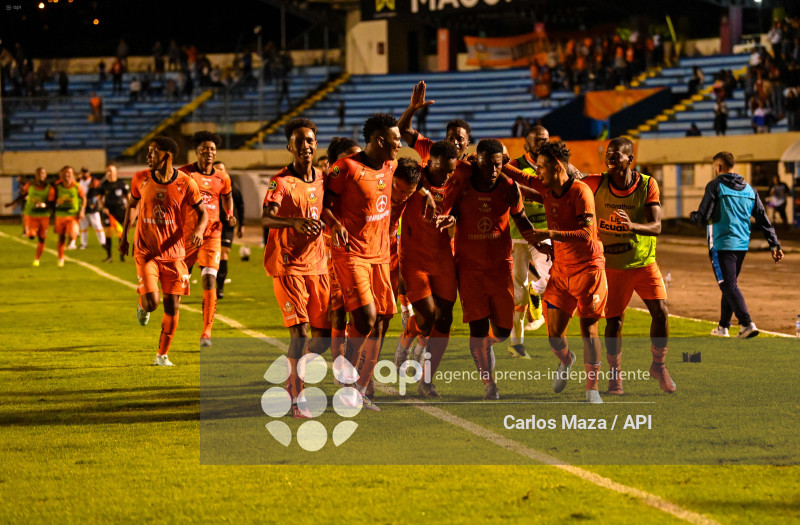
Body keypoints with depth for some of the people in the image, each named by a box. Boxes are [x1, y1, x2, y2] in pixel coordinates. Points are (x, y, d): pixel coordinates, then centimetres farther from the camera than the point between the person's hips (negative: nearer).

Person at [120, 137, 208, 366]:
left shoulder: (185, 183, -8)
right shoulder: (141, 179, -3)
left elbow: (203, 212, 0)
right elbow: (132, 204, 15)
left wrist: (199, 231, -21)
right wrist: (124, 236, 14)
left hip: (173, 252, 0)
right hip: (146, 251, 0)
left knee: (172, 306, 1)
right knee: (152, 302, -16)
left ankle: (163, 354, 18)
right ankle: (142, 305, 22)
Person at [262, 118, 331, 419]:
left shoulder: (321, 179, 8)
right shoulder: (281, 181, -10)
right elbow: (266, 218, -26)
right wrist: (295, 222, -43)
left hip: (317, 264, 6)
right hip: (287, 266, -6)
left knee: (324, 336, 5)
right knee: (300, 331, -15)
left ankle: (293, 375, 30)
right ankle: (296, 399, -7)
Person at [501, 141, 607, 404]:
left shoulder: (580, 192, -17)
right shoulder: (545, 187, 3)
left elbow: (586, 234, -25)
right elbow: (517, 175, 17)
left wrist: (550, 234, -32)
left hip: (588, 268, -6)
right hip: (560, 269, 6)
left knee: (588, 328, -7)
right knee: (554, 333, 1)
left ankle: (592, 388, 1)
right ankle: (566, 361, 34)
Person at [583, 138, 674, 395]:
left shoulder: (647, 185, -10)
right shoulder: (597, 184, -9)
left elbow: (656, 226, -18)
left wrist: (632, 226, -38)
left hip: (645, 261, 0)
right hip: (613, 265, 0)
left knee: (660, 313, -8)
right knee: (614, 320, -3)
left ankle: (658, 365, 14)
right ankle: (615, 374, 16)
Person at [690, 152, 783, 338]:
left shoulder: (715, 186, -6)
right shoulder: (749, 189, 12)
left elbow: (703, 217, -11)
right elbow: (763, 219, 11)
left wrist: (692, 216, 12)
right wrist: (774, 244, 11)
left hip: (722, 244, -7)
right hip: (742, 245, 7)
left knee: (729, 285, -9)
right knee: (730, 284, 18)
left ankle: (747, 324, -24)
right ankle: (723, 327, 27)